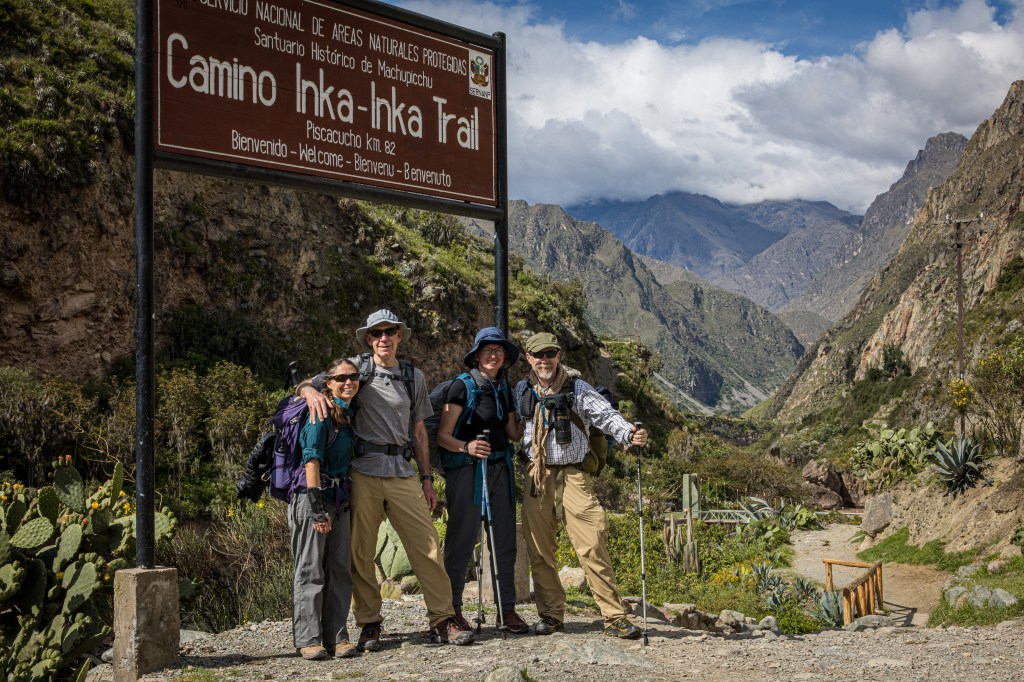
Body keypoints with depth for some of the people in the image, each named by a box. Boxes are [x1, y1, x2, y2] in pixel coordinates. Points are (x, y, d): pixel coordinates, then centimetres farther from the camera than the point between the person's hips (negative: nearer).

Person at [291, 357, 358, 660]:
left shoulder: (349, 414, 14)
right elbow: (312, 457, -19)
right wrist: (317, 504, -25)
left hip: (340, 498, 8)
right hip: (313, 496, -8)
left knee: (340, 568, 6)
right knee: (311, 569, -3)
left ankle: (336, 637, 11)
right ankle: (308, 639, 1)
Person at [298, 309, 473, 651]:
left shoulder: (414, 376, 14)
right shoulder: (356, 368, 6)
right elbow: (303, 385, 4)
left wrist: (427, 478, 14)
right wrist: (311, 392, -21)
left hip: (402, 472, 2)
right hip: (362, 471, -2)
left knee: (427, 545, -3)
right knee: (361, 552, 1)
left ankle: (443, 621, 4)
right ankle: (369, 625, 12)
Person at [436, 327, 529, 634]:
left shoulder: (504, 389, 15)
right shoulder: (462, 386, -4)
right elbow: (443, 435, -9)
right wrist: (466, 447, -26)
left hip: (500, 469, 6)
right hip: (467, 469, -6)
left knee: (505, 539, 5)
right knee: (461, 539, -3)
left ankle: (507, 608, 12)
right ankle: (453, 609, 5)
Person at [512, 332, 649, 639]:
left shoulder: (577, 389, 1)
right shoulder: (521, 391, 10)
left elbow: (605, 415, -9)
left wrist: (629, 433, -28)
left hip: (573, 473, -3)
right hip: (537, 475, 3)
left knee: (593, 544, -11)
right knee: (539, 548, 3)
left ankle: (615, 617, -8)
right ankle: (551, 615, 16)